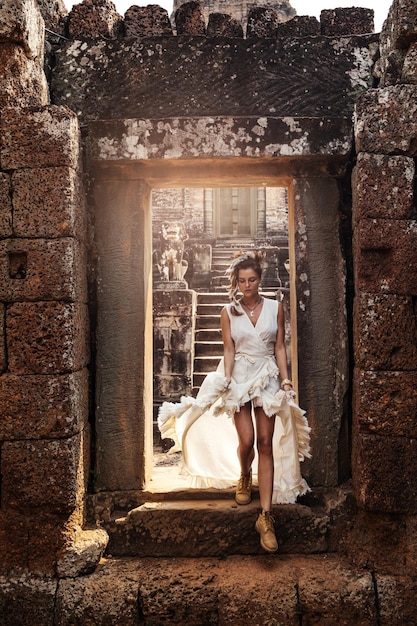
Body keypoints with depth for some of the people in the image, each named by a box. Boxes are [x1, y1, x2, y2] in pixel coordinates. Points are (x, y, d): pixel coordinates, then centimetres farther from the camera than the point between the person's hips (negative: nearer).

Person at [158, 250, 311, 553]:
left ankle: (266, 517, -3)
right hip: (240, 378, 0)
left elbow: (280, 347, 5)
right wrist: (227, 380, -11)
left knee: (266, 444, -4)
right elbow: (229, 350, 1)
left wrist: (286, 381, -1)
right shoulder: (229, 312, 3)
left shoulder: (275, 308, 4)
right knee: (246, 440, -7)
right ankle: (244, 478, 31)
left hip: (268, 377, 0)